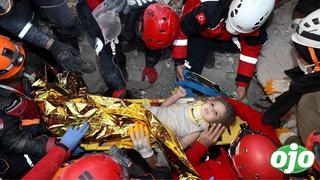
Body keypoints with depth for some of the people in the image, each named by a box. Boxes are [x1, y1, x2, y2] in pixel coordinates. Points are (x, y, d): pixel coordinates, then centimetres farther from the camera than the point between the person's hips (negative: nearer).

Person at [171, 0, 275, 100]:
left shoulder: (254, 20, -31)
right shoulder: (208, 10, -45)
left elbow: (250, 50, -16)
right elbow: (182, 28, -30)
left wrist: (243, 83, -13)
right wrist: (179, 61, -24)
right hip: (198, 32, -4)